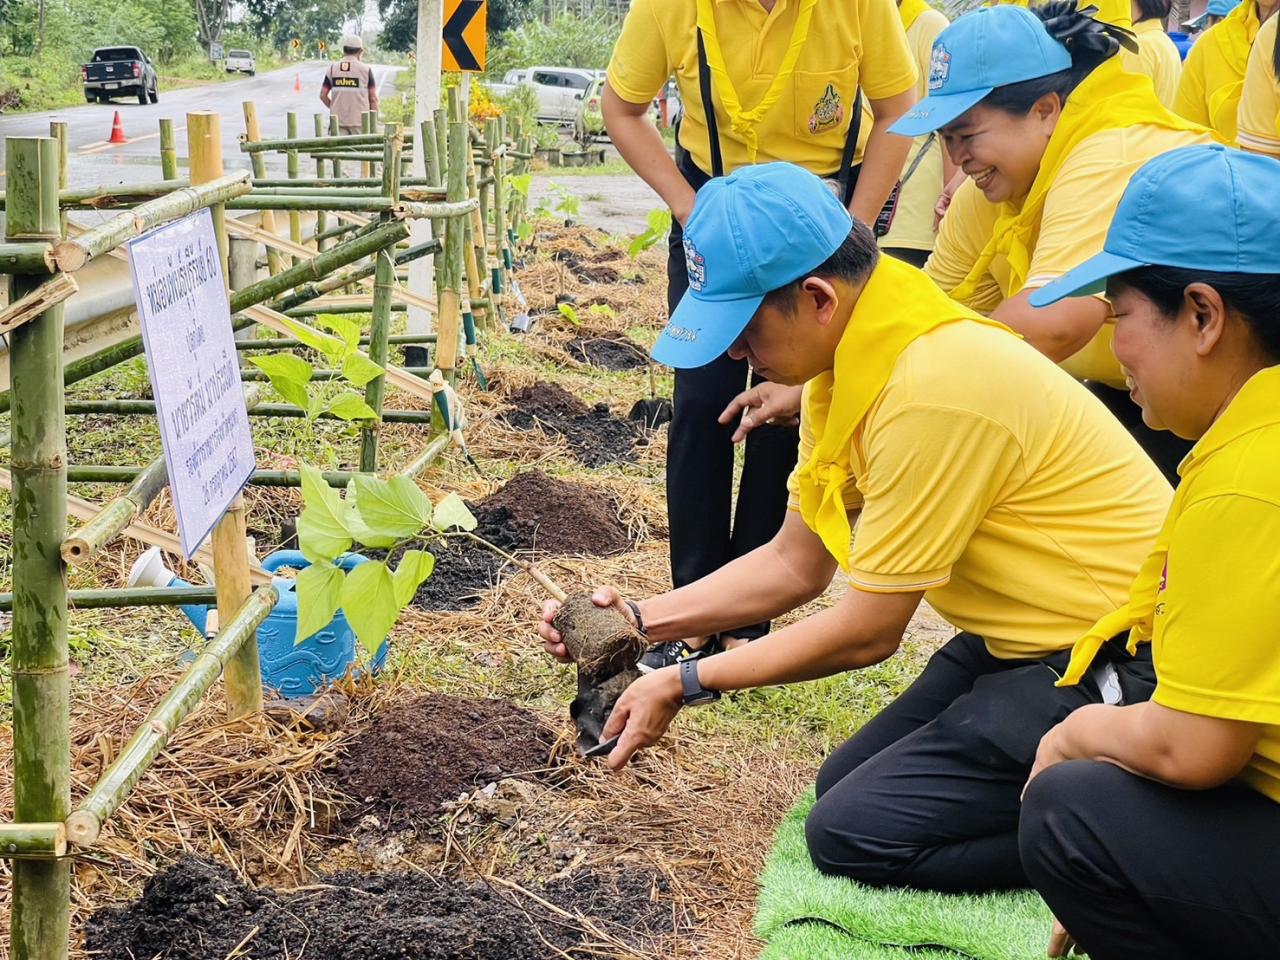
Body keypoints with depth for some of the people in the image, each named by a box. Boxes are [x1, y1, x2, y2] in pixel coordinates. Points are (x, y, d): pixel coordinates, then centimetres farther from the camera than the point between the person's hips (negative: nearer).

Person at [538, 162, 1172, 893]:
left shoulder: (933, 390, -28)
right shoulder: (843, 367, 1)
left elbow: (868, 630, -19)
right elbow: (796, 564, 10)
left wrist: (686, 683, -10)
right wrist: (642, 619, -1)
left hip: (1117, 665, -10)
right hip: (1020, 639, 10)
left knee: (853, 833, -11)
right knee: (844, 784, 13)